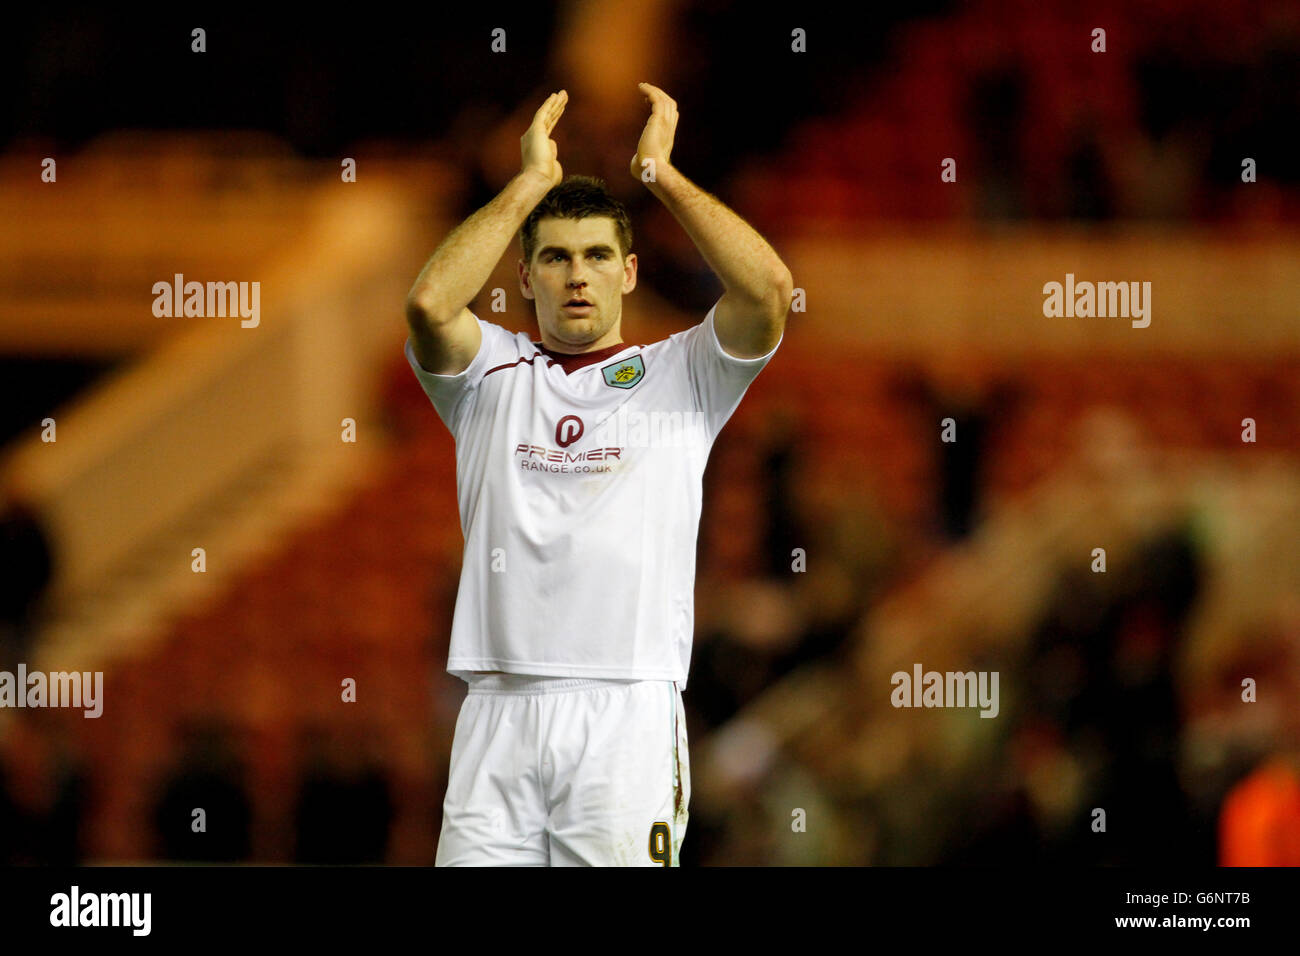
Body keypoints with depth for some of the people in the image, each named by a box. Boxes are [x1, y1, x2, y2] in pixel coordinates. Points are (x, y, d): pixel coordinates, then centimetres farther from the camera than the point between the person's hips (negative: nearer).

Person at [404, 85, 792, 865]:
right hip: (500, 710, 1)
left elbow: (769, 288, -4)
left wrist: (661, 172, 2)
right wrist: (531, 182, 0)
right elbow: (430, 304, -6)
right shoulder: (493, 376, 15)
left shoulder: (680, 377, 13)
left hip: (629, 713, -1)